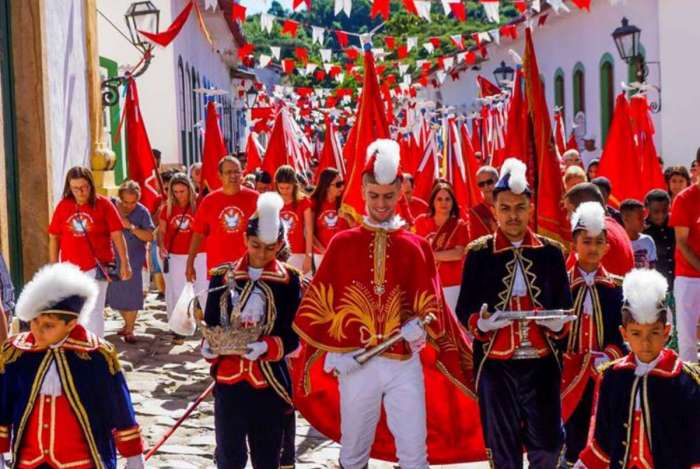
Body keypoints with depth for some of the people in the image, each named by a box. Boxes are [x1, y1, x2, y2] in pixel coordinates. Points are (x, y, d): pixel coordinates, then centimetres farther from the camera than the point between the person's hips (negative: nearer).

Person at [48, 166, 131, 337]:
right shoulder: (63, 206, 0)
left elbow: (117, 235, -7)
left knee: (94, 312, 0)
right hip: (70, 268, 3)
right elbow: (54, 238, 5)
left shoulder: (103, 204, -7)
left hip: (96, 267, -3)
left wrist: (124, 263, -10)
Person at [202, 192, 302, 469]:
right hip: (228, 379, 1)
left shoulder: (290, 280, -3)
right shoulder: (222, 276, 2)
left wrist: (266, 347, -25)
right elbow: (210, 324, 6)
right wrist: (209, 347, -16)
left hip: (270, 382, -1)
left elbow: (293, 335, -6)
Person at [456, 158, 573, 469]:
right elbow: (464, 309, 2)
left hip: (542, 362, 1)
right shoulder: (478, 252, 1)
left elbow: (565, 305, 8)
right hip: (495, 363, -1)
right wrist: (480, 323, -19)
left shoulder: (551, 251, 5)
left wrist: (559, 325, -14)